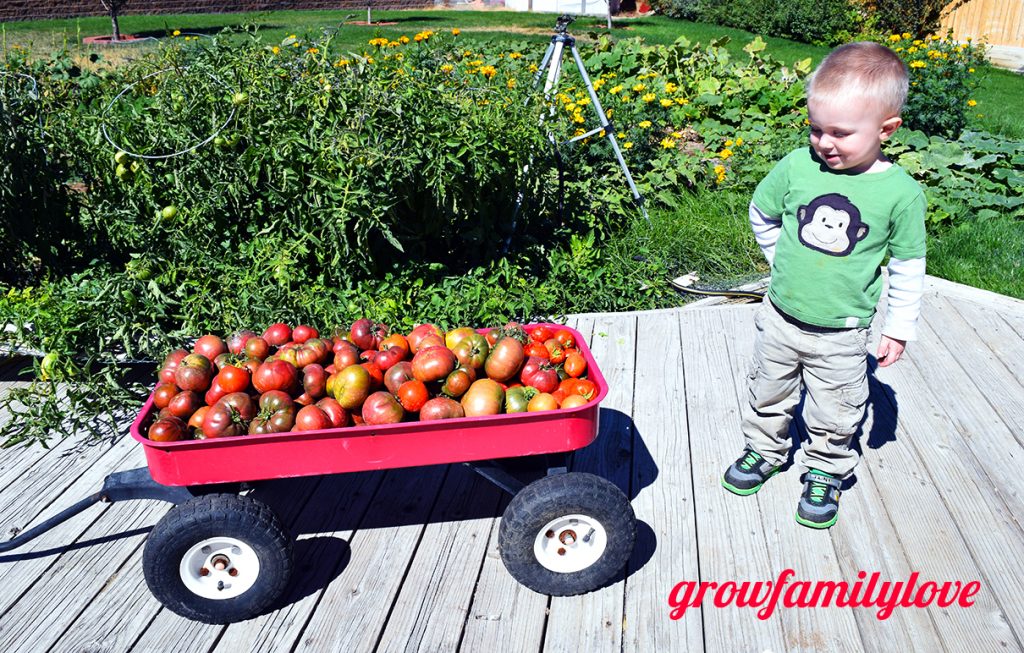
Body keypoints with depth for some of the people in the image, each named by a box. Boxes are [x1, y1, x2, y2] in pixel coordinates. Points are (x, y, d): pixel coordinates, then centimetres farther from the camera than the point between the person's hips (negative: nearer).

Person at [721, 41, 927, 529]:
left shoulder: (901, 193, -15)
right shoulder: (797, 167, -12)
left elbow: (908, 268, -4)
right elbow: (761, 214, 7)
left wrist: (899, 327, 1)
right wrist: (785, 261, 8)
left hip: (841, 335, -2)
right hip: (781, 319, 2)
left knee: (834, 415, 15)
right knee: (769, 395, 22)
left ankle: (824, 473, 39)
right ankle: (764, 450, 46)